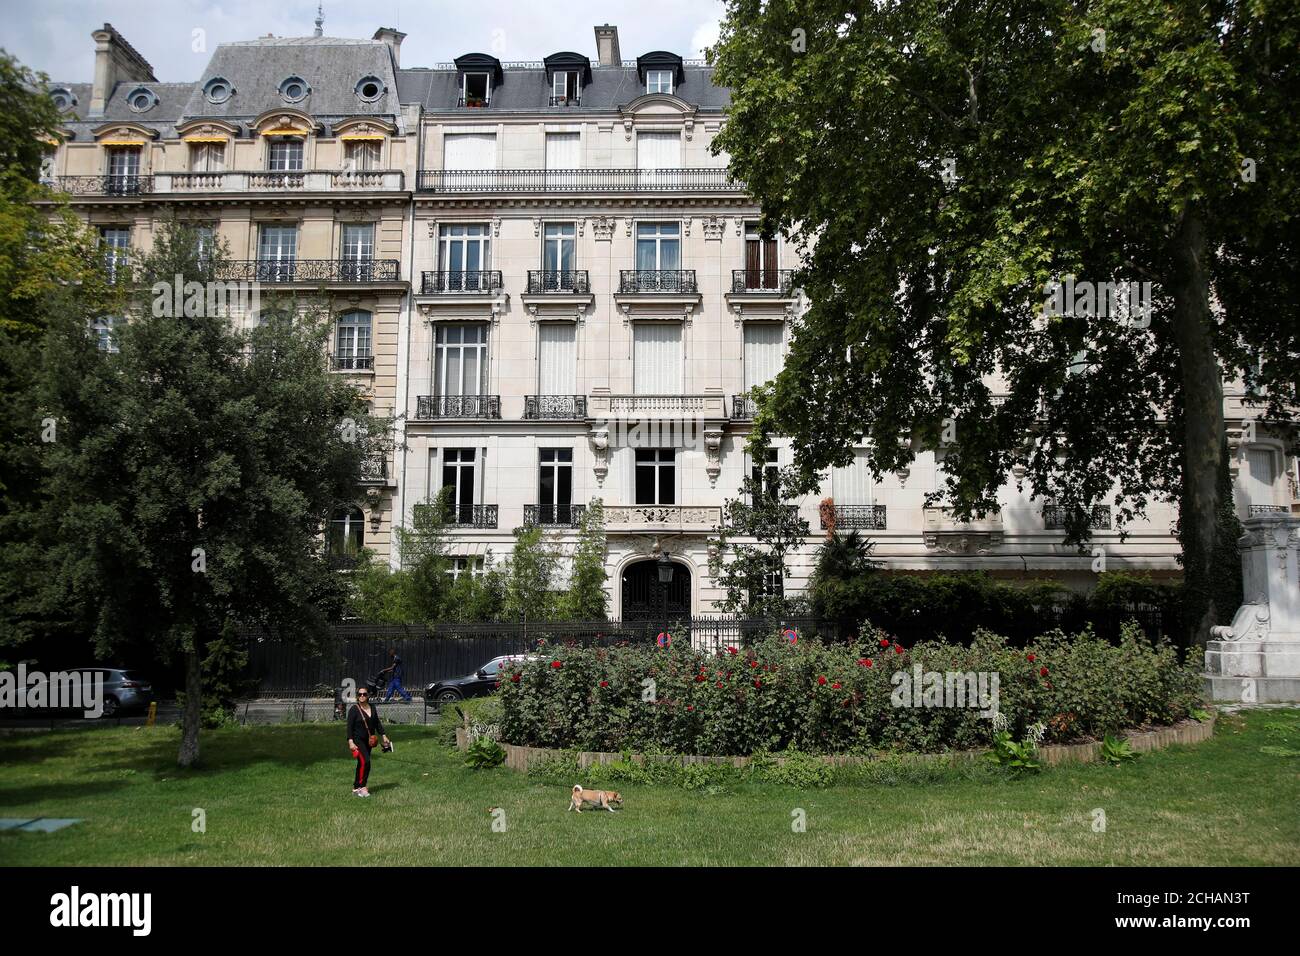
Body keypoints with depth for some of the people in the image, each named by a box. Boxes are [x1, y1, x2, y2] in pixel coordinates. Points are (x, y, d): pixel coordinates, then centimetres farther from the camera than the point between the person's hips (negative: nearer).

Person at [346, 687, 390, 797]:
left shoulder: (372, 709, 8)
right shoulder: (354, 709, -10)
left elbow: (378, 723, 16)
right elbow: (349, 727, -12)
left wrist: (384, 736, 11)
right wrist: (350, 742, -20)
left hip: (368, 741, 6)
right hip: (357, 740, -6)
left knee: (362, 764, 10)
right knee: (364, 761, -19)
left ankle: (356, 788, 18)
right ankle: (361, 787, -12)